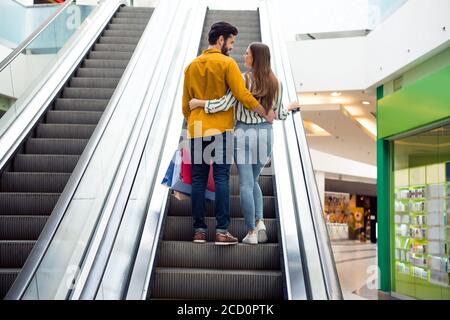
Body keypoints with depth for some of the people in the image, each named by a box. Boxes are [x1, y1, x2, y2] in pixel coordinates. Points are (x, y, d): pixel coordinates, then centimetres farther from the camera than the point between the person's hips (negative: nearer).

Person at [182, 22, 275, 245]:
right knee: (221, 179, -4)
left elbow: (185, 105, 16)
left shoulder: (192, 66, 13)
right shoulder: (227, 63, -4)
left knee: (198, 180, 6)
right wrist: (265, 114, -1)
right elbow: (243, 95, -11)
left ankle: (199, 230, 9)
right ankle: (222, 231, -5)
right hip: (221, 129, -5)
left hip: (196, 130, 5)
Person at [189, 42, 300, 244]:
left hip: (244, 133, -4)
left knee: (245, 184, 4)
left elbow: (225, 104, -18)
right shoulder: (275, 83, 2)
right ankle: (259, 222, 5)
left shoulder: (243, 80, -12)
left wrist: (199, 103, -4)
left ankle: (252, 232, 7)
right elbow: (277, 114, 7)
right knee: (253, 180, 21)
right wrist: (290, 107, 29)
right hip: (265, 134, 4)